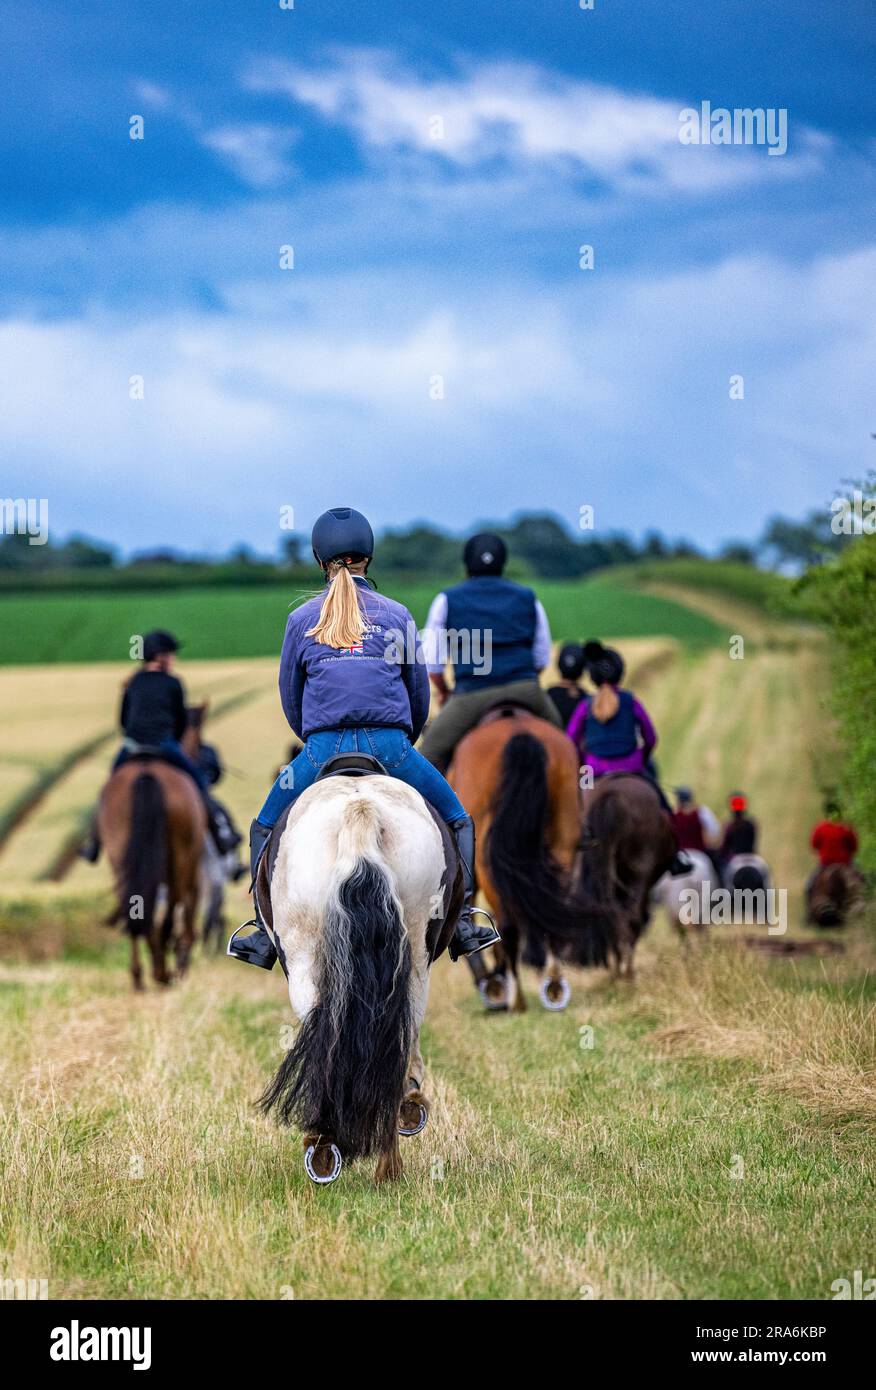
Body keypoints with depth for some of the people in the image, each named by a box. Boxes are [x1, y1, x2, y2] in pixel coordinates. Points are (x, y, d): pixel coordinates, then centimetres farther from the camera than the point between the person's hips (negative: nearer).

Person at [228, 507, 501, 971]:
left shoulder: (301, 620, 6)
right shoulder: (396, 614, 5)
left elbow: (289, 695, 12)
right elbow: (420, 691, 12)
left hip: (322, 748, 0)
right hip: (390, 745, 0)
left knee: (264, 829, 20)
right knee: (458, 822, 18)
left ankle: (263, 933, 12)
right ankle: (463, 921, 5)